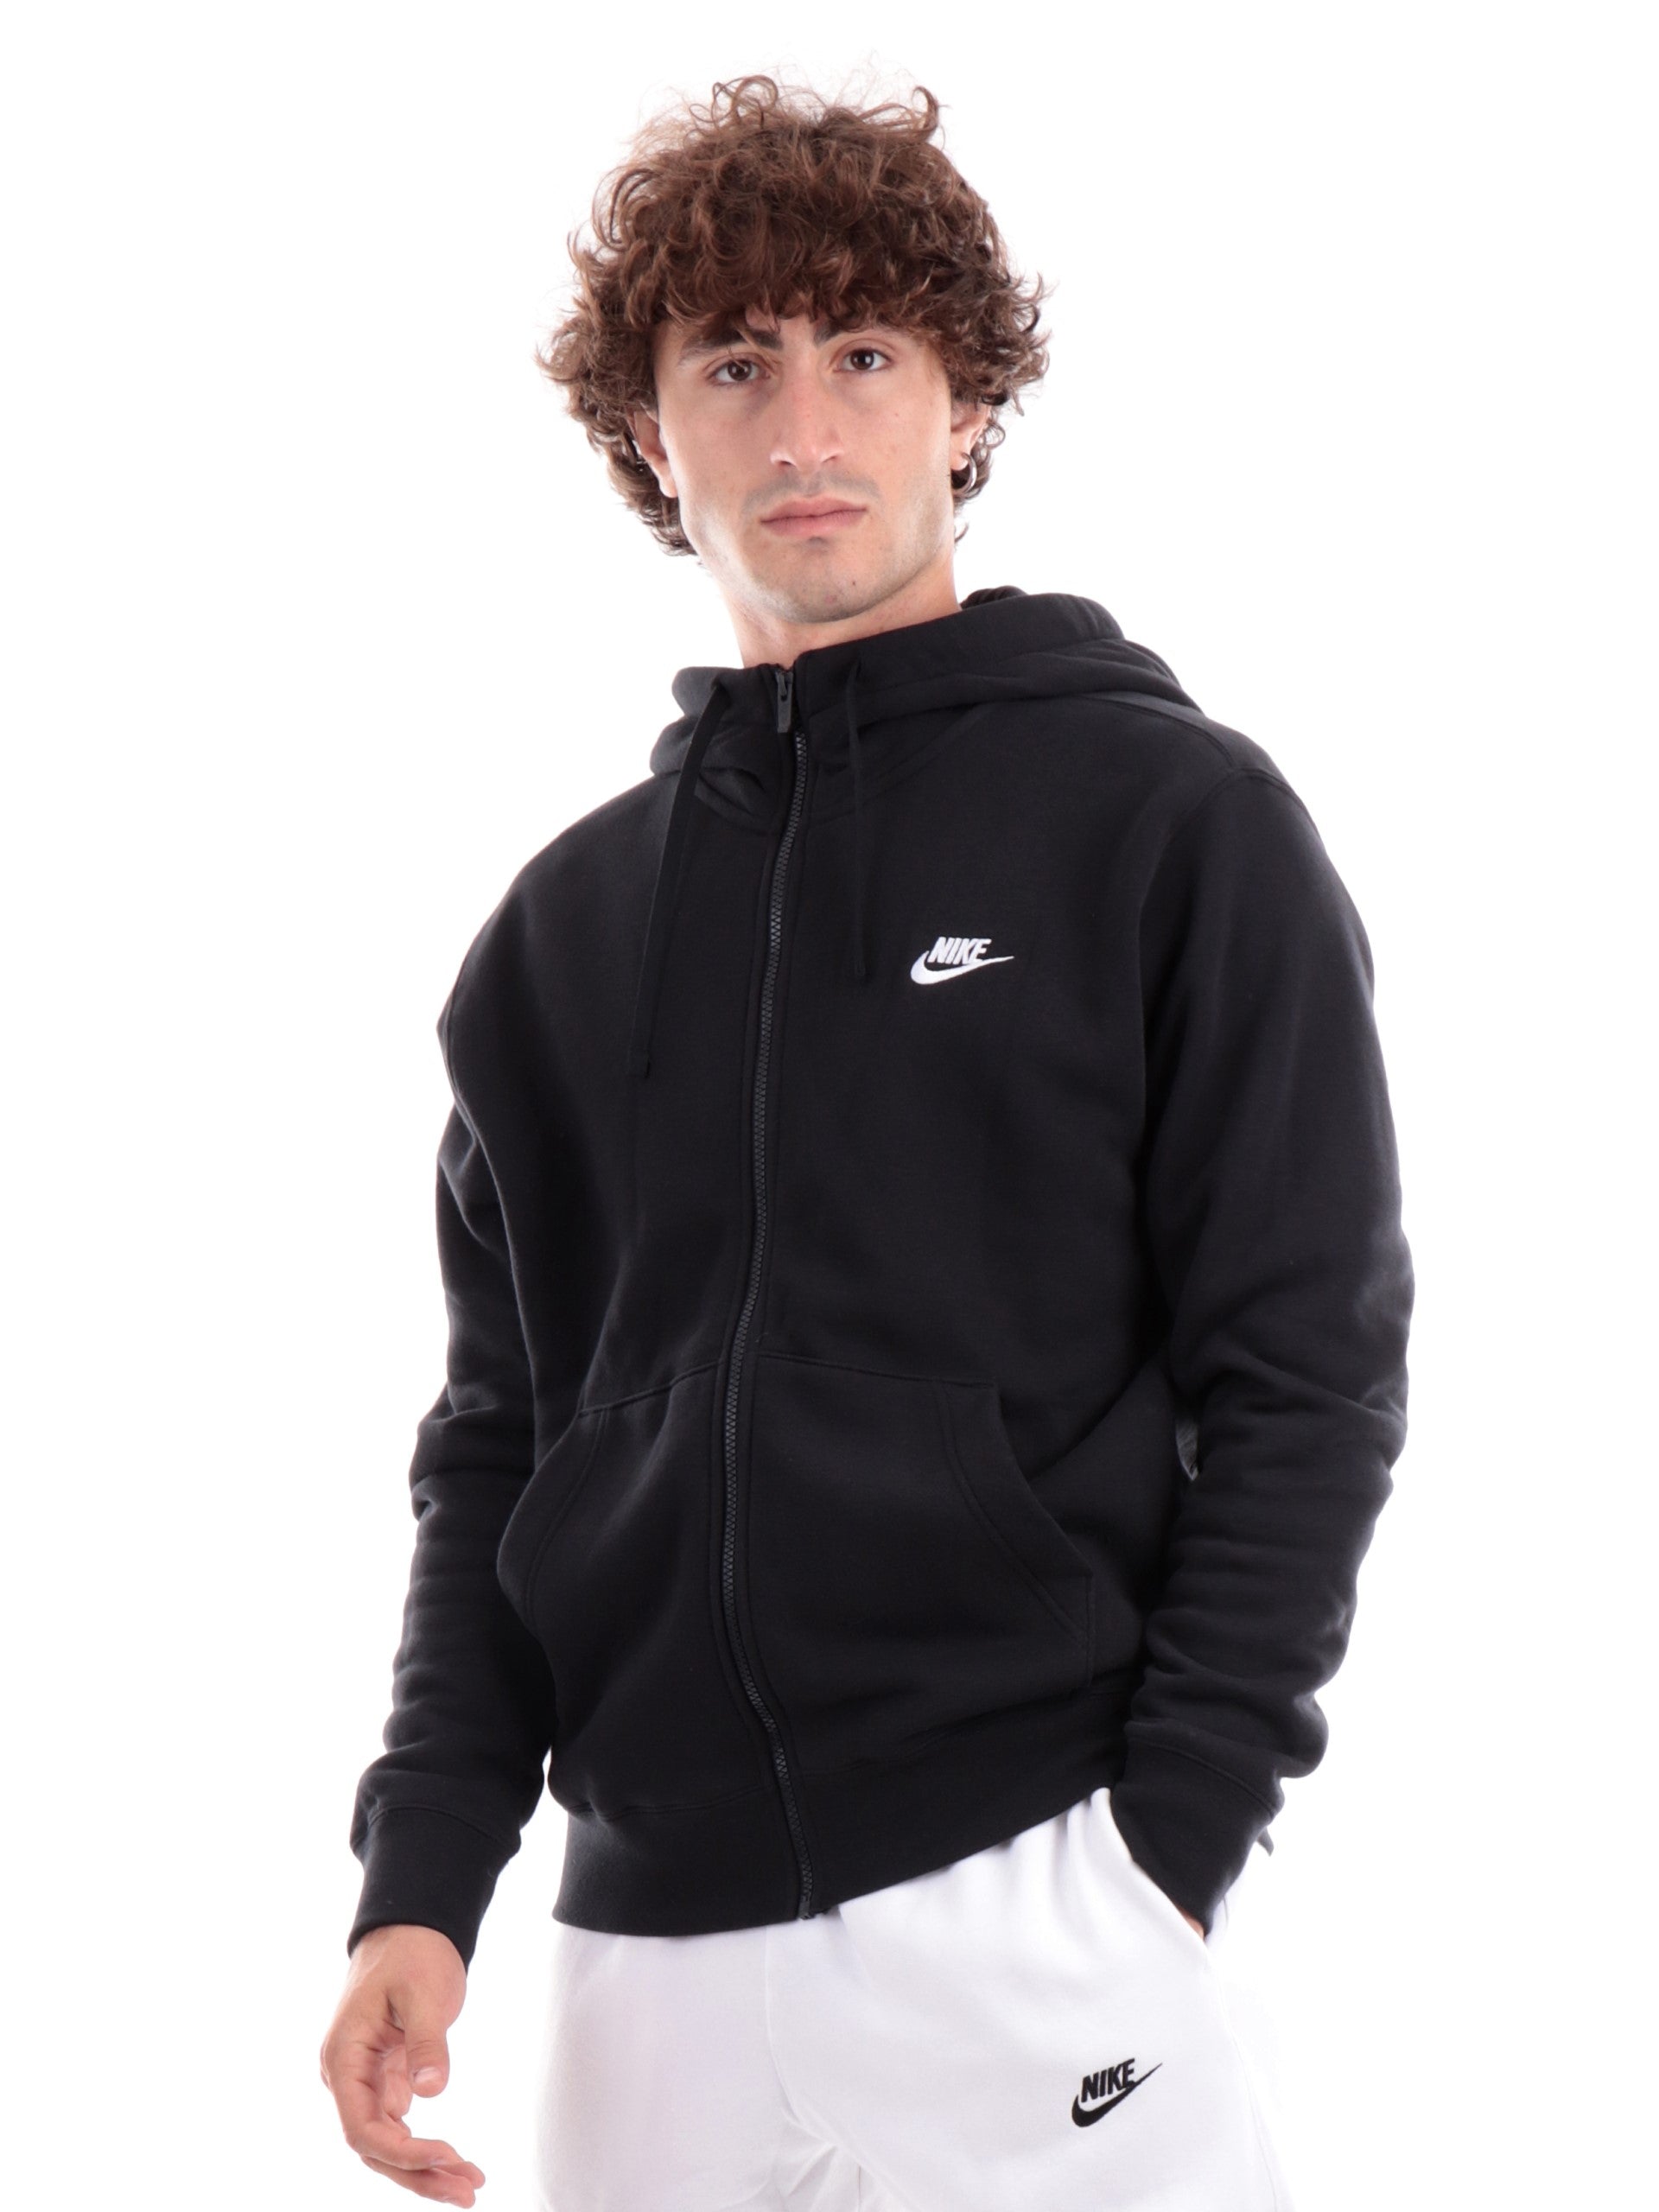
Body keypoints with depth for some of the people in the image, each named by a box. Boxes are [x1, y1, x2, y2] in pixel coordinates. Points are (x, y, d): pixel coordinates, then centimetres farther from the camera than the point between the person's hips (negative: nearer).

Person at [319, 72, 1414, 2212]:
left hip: (1031, 1920, -4)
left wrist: (1163, 1850, -11)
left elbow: (1309, 1376, -4)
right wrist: (421, 1877, 2)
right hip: (644, 1944, 4)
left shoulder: (1175, 819, 0)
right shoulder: (567, 927, 13)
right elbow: (499, 1449, 13)